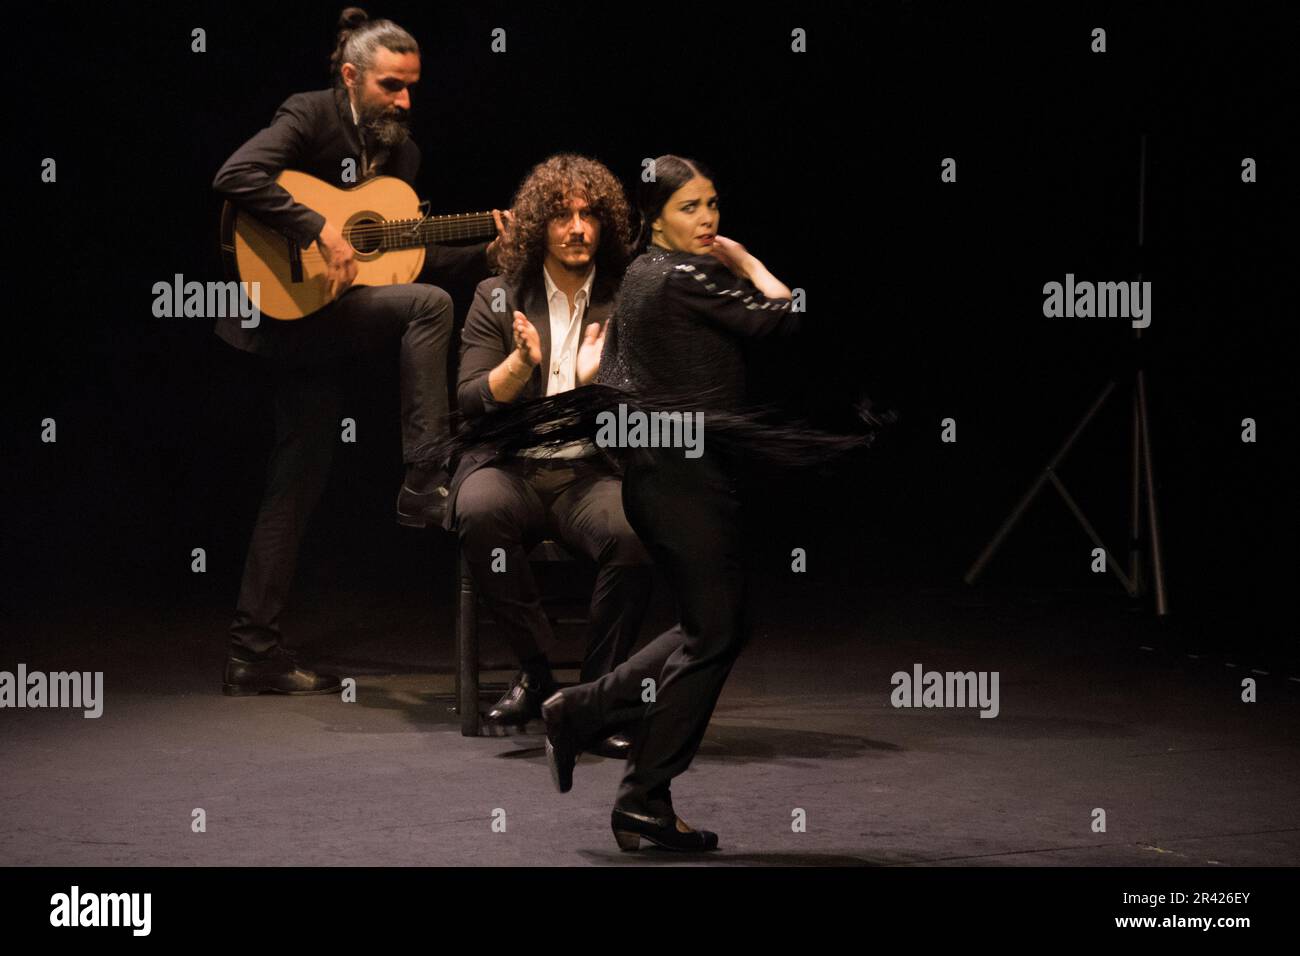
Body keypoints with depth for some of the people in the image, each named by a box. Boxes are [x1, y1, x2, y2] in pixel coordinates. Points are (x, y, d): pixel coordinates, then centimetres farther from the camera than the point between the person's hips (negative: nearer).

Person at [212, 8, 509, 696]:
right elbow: (235, 177, -25)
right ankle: (424, 482, -19)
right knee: (429, 304, -21)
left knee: (299, 483, 7)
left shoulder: (400, 150, 13)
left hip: (319, 329, 8)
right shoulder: (309, 117, -9)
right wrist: (320, 232, -29)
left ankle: (254, 652, 12)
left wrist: (486, 255, 1)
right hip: (279, 307, -8)